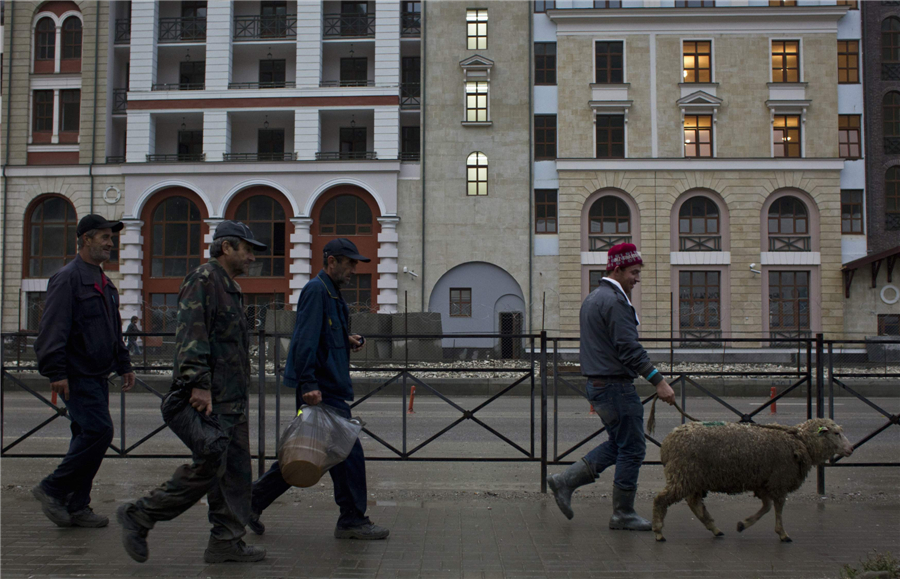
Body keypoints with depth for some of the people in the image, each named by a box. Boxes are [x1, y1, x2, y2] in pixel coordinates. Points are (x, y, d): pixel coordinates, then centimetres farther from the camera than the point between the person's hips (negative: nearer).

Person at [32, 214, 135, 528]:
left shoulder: (103, 282, 19)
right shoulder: (68, 278, -11)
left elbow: (114, 331, 27)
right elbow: (53, 329, -17)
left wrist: (123, 364, 23)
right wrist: (56, 372, -22)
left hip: (97, 375, 9)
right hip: (76, 376, -9)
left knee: (89, 436, 9)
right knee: (98, 430, -14)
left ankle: (75, 507, 15)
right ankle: (53, 489, -1)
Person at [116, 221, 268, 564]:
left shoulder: (229, 288, 22)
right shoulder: (203, 281, -10)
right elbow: (190, 335, -20)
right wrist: (198, 383, -26)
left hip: (233, 396, 10)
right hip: (210, 397, -10)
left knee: (235, 470, 8)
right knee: (208, 468, -10)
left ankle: (227, 541, 14)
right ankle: (139, 517, 3)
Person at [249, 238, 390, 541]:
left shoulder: (331, 293, 19)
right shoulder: (316, 290, -13)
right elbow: (306, 341, -21)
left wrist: (347, 341, 11)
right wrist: (309, 384, -27)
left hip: (329, 386, 10)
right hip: (322, 389, -10)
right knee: (348, 451, -4)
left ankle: (253, 499, 20)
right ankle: (352, 520, 5)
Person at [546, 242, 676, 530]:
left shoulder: (592, 299, 17)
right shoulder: (615, 301, -16)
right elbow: (630, 349, -22)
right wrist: (659, 381, -21)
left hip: (597, 385, 10)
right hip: (616, 385, -10)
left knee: (618, 444, 17)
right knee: (632, 449, 0)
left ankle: (565, 481, 13)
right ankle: (623, 514, 9)